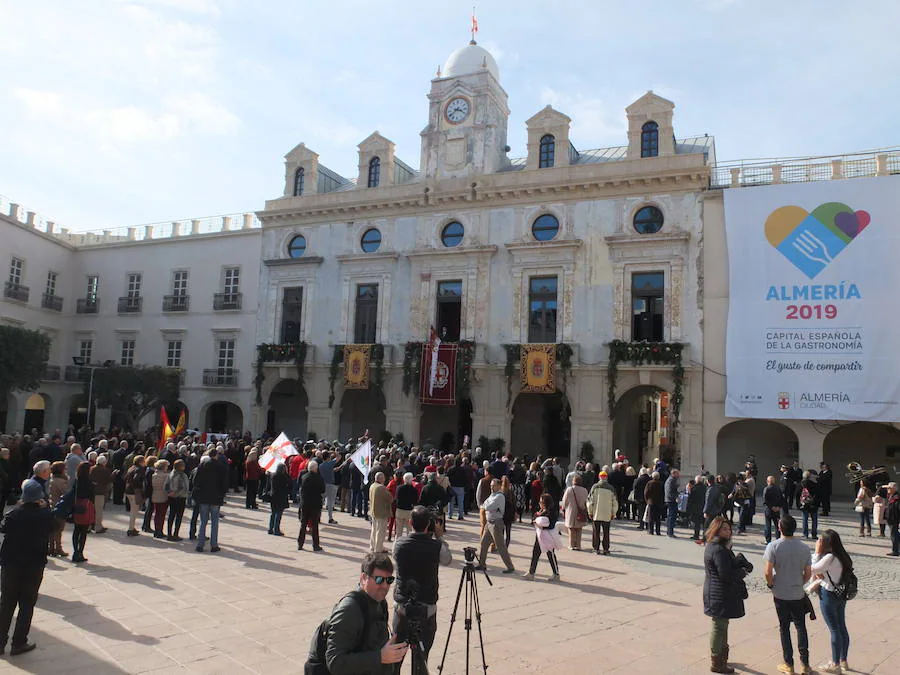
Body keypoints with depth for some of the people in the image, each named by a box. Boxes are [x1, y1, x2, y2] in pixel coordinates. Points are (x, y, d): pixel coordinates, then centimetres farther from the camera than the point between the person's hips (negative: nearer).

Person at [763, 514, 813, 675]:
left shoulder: (773, 546, -16)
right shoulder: (803, 547, -7)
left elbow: (768, 572, -19)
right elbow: (808, 573, -3)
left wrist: (771, 584, 0)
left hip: (780, 595, -2)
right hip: (798, 594, 2)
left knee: (784, 628, 10)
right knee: (801, 627, 16)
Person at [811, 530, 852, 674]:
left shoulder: (830, 557, -24)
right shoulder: (842, 555, 3)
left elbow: (813, 569, -18)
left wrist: (817, 552, -15)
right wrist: (821, 573, -7)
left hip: (828, 595, -8)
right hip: (840, 595, 8)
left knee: (834, 629, 2)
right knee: (842, 627, 16)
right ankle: (843, 661, 29)